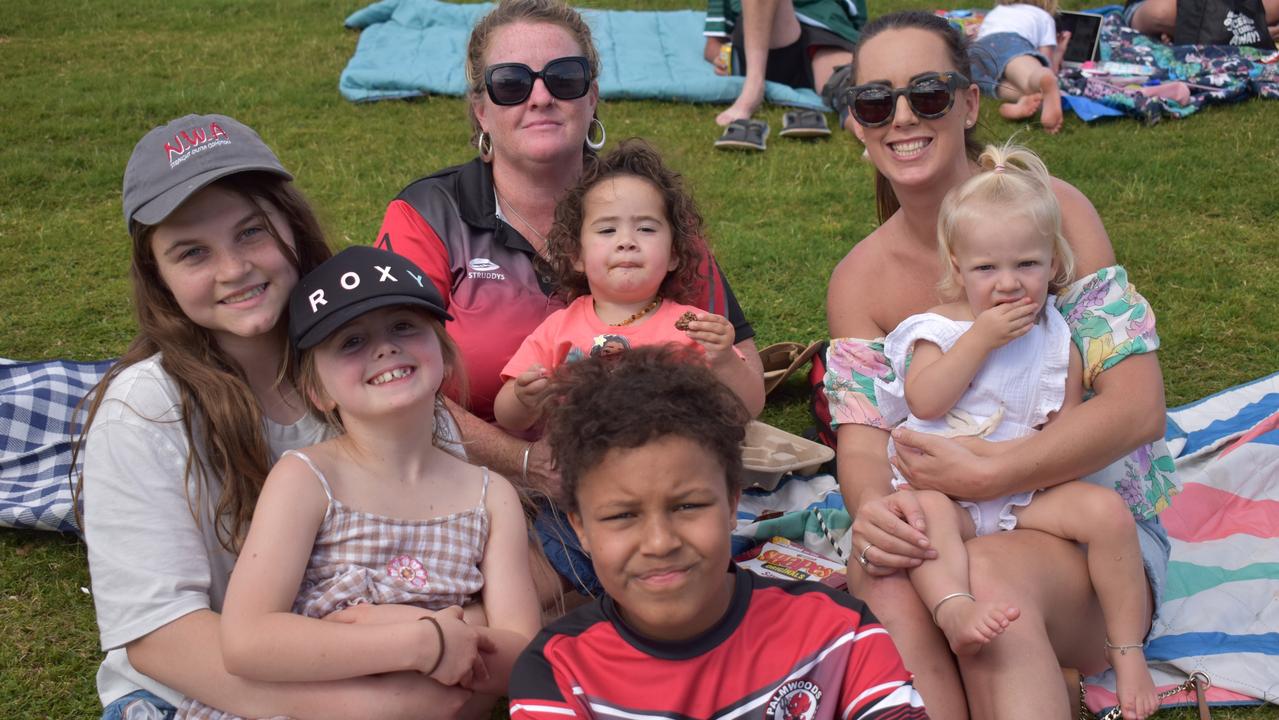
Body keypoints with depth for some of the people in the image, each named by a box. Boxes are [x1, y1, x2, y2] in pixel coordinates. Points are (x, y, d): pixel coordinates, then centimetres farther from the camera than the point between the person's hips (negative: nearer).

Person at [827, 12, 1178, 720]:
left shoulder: (1051, 211, -10)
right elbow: (861, 444, -8)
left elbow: (1138, 407, -16)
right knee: (884, 586, -32)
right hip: (946, 530, 3)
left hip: (1093, 525, -2)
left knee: (986, 575, -36)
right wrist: (871, 508, -32)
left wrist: (985, 473, -26)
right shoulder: (859, 279, 1)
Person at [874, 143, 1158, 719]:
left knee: (1107, 510, -19)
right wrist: (981, 337, -18)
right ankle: (954, 610, -55)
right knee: (921, 508, -33)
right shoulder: (941, 329, 1)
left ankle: (1128, 652, -9)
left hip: (1032, 491, 2)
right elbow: (924, 402, -16)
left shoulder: (1057, 341, 6)